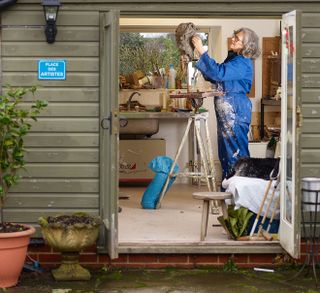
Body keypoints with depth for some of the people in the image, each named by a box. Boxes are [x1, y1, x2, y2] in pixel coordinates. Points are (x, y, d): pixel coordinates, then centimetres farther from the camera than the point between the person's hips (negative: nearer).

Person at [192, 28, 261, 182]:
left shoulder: (243, 63, -18)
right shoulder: (233, 58, 14)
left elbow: (218, 73, -28)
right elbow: (215, 78, 23)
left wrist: (202, 51, -26)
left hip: (235, 111, -10)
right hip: (226, 111, 10)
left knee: (236, 151, -5)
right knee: (225, 151, 15)